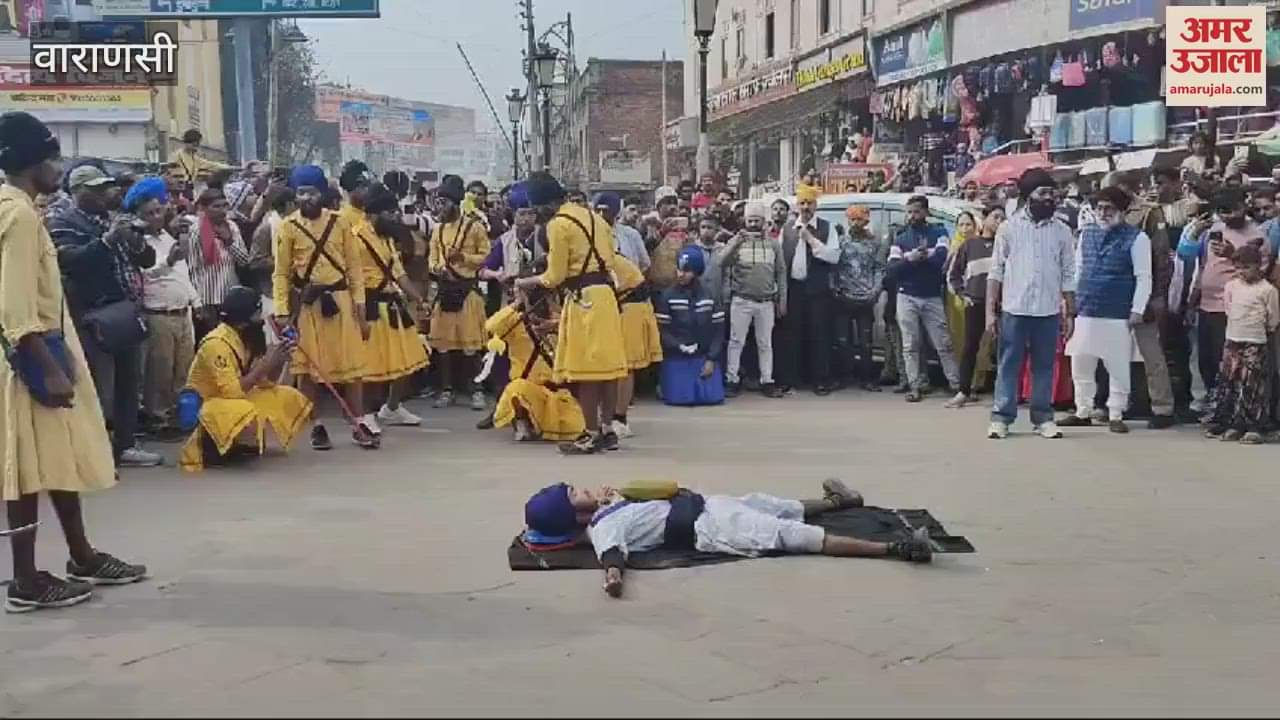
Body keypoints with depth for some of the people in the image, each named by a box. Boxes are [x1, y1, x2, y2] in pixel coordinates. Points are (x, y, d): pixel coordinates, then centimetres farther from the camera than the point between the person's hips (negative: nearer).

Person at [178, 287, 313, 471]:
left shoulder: (249, 338, 1)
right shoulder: (217, 343, -24)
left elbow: (266, 384, 5)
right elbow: (233, 392, -31)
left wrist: (278, 360, -13)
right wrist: (266, 364, -26)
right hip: (205, 405, -9)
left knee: (290, 398, 0)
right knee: (248, 417, -38)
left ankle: (240, 441, 8)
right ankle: (210, 442, -8)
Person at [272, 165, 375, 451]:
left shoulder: (339, 223, 2)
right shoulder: (288, 227, -1)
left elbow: (354, 266, 4)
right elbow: (281, 273, -1)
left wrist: (359, 304, -2)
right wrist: (282, 311, -9)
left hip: (339, 300, 1)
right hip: (306, 304, -1)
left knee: (351, 364, 3)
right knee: (308, 366, 4)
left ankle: (358, 425, 11)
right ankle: (317, 426, 14)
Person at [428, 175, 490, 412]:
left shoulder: (474, 226, -5)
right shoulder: (438, 228, 11)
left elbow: (486, 256, -5)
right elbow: (433, 257, 15)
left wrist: (463, 257, -18)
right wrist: (436, 268, -7)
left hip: (468, 289, -5)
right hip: (445, 289, 5)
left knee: (470, 342, -4)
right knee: (444, 342, 6)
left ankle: (475, 390, 4)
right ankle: (447, 389, 15)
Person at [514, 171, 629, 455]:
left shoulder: (558, 224, -10)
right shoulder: (591, 215, 14)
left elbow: (555, 276, -8)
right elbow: (609, 255, 15)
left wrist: (527, 282, 7)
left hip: (582, 299, -8)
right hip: (605, 293, 8)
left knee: (584, 369, -3)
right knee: (605, 364, 10)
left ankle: (592, 434, 0)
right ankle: (607, 429, 15)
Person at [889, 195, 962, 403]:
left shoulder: (938, 233, 3)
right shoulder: (900, 239, 10)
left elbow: (941, 258, -15)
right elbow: (893, 268, -2)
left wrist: (914, 258, -8)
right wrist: (911, 258, -17)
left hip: (933, 297, -2)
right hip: (907, 298, 2)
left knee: (943, 343, 0)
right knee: (910, 346, -1)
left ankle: (956, 384, 4)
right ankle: (915, 386, 2)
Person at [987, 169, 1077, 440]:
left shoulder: (1062, 231, 5)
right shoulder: (1009, 227, 1)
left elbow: (1068, 275, 8)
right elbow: (996, 271, 1)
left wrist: (1070, 313, 4)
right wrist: (990, 310, -4)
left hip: (1049, 311, 2)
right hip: (1014, 308, -2)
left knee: (1044, 366, 8)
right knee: (1008, 364, 2)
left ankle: (1043, 417, 15)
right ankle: (1001, 417, 7)